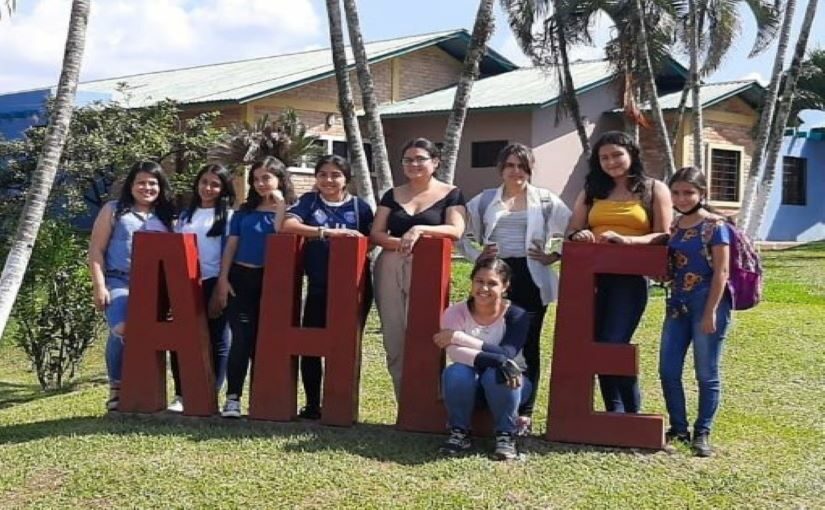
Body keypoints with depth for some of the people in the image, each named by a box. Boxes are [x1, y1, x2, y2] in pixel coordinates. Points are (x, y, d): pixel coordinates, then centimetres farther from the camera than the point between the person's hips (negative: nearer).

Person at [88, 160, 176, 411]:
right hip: (118, 282, -3)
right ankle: (116, 388, -9)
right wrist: (99, 285, -7)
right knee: (121, 330, -25)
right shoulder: (114, 210, 9)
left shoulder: (165, 217, 17)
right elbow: (96, 250, 4)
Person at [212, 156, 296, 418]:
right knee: (241, 338, -6)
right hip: (241, 278, 2)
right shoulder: (244, 210, 12)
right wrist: (223, 280, 1)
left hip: (271, 281, -1)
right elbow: (231, 246, 10)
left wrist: (279, 207, -11)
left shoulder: (290, 211, 4)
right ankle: (233, 397, -6)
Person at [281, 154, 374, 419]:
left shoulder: (359, 206, 3)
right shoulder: (308, 201, 4)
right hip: (318, 287, 1)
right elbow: (288, 225, -15)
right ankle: (312, 404, 18)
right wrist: (329, 232, -24)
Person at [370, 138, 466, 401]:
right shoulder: (393, 195, 15)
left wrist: (419, 229, -23)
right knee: (393, 337, 3)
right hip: (389, 268, 4)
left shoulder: (451, 195, 5)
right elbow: (375, 233, 8)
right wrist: (399, 242, -12)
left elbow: (456, 231, -10)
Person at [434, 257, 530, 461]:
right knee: (456, 373, -32)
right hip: (467, 388, 1)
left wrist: (459, 337, -33)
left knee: (496, 374, -35)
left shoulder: (517, 316, -16)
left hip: (505, 387, -1)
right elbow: (455, 353, -30)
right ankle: (459, 431, -10)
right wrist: (496, 360, -44)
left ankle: (505, 435, -14)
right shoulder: (455, 312, -13)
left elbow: (507, 355, -31)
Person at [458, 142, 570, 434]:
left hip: (531, 279, -1)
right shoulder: (485, 200, 11)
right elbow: (463, 235, 15)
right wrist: (477, 256, 2)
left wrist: (553, 257, -2)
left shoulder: (545, 200, 7)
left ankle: (524, 412, 8)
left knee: (527, 345, 2)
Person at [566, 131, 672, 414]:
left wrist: (625, 239, -18)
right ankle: (614, 413, 17)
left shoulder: (654, 189, 7)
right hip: (593, 276, 4)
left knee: (614, 345, -14)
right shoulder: (592, 191, 17)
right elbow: (571, 232, 14)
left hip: (630, 277, -4)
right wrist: (578, 236, -11)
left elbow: (663, 236, -2)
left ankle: (632, 413, 1)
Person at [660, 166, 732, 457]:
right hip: (678, 304, 6)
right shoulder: (674, 227, 10)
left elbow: (721, 272, -11)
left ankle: (702, 433, 14)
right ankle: (678, 428, 19)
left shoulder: (714, 226, -8)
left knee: (706, 373, 3)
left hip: (707, 303, -6)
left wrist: (710, 312, -16)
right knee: (668, 370, 5)